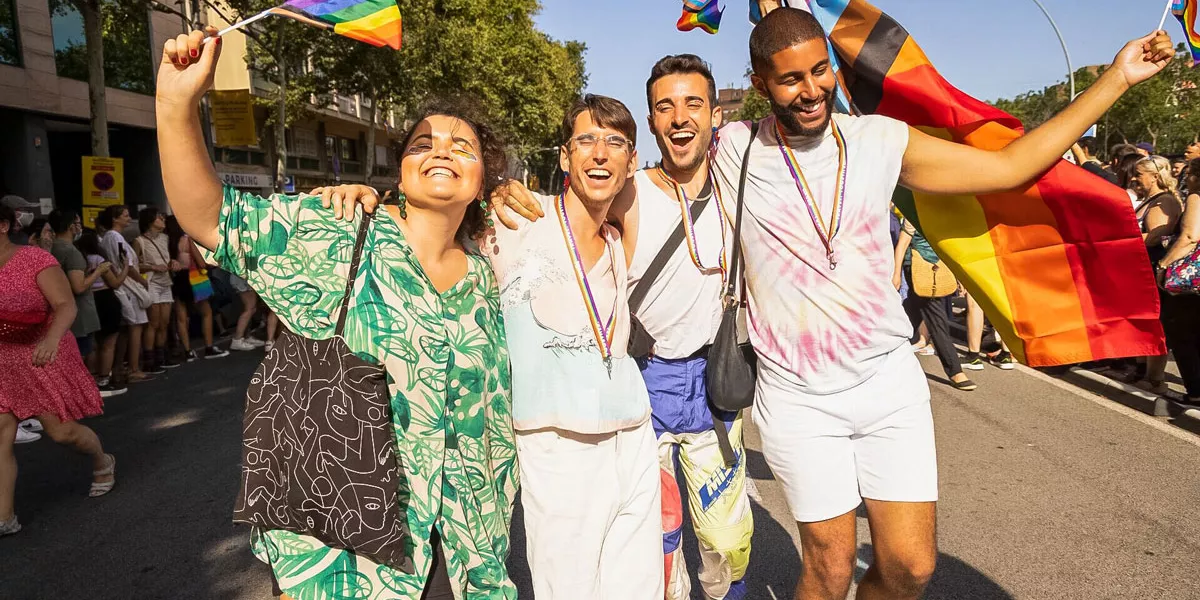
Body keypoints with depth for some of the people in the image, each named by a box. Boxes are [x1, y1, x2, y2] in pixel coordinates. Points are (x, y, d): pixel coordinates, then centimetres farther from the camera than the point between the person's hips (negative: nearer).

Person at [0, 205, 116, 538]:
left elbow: (66, 306, -23)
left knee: (62, 430, 2)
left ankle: (102, 463, 33)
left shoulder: (35, 258, -14)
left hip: (44, 357, -5)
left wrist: (51, 339, -40)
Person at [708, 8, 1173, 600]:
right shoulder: (732, 152, -5)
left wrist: (1117, 77, 9)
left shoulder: (881, 140, 1)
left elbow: (1009, 167, 8)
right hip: (799, 397, -2)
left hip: (889, 380, 3)